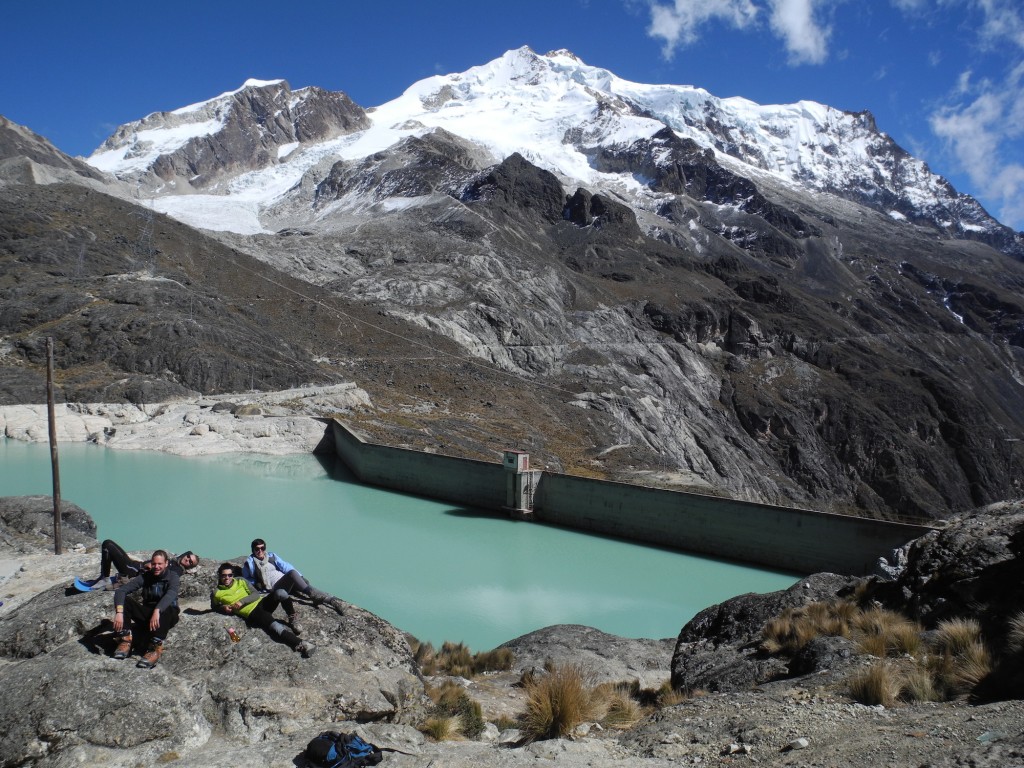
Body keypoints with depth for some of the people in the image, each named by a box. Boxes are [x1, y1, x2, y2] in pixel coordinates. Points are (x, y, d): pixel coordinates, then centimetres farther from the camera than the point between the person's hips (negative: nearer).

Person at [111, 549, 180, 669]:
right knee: (123, 602, -17)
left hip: (165, 615, -3)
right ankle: (126, 640, -25)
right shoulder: (145, 576, -1)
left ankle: (155, 649, -43)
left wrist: (157, 611, -50)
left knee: (167, 610, -38)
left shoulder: (172, 576, -9)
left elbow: (171, 594, -31)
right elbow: (121, 590, -13)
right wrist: (119, 612, -32)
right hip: (147, 613, 4)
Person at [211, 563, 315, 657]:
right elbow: (214, 607, 22)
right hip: (252, 614, -3)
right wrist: (223, 607, -2)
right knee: (276, 627, -31)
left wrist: (241, 601, -13)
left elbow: (256, 594, 4)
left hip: (261, 603, 3)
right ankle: (300, 645, -39)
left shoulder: (241, 581, 11)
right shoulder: (216, 593, 6)